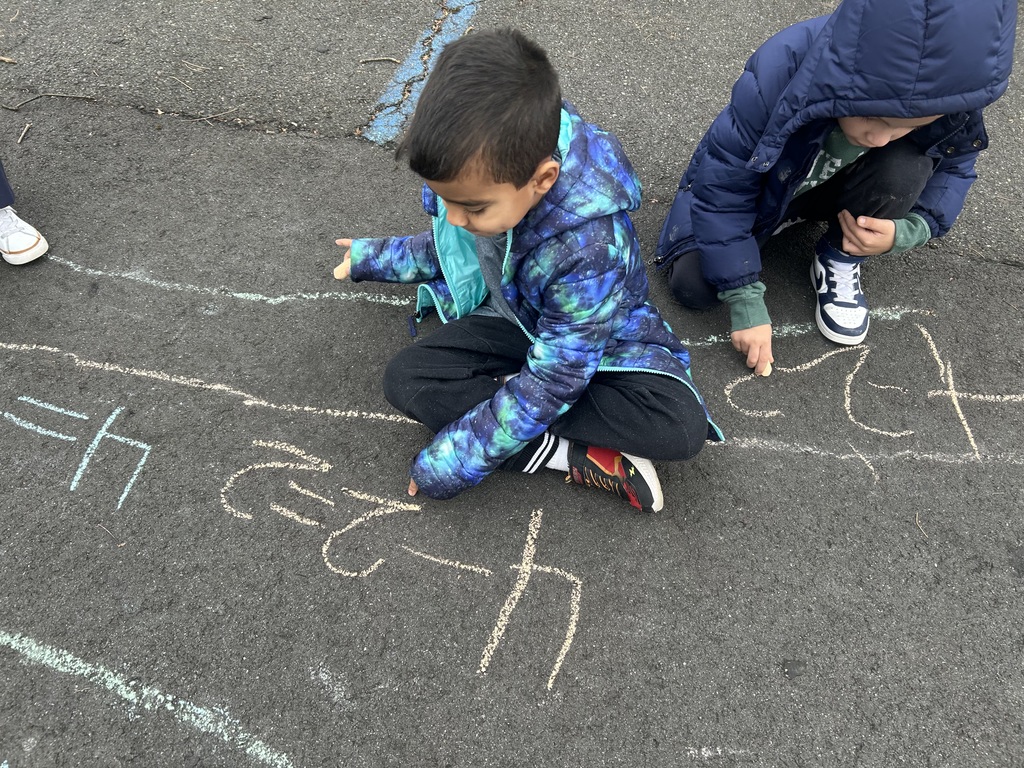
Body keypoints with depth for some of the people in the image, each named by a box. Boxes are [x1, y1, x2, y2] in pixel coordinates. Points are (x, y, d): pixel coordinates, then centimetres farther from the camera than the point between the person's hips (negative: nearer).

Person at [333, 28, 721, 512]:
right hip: (511, 317, 6)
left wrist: (450, 462, -26)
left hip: (596, 340, -5)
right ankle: (570, 454, -23)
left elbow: (551, 380, -31)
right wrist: (376, 257, 17)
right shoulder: (475, 172, -19)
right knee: (405, 379, -21)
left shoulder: (590, 249, -37)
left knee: (681, 427, -32)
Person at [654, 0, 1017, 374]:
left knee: (905, 169, -31)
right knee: (693, 287, -20)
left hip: (833, 189, 2)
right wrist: (746, 302, -32)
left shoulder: (945, 101, -29)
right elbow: (722, 189, -32)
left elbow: (952, 170, -10)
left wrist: (904, 231, -32)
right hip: (762, 187, -2)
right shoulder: (776, 76, -39)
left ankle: (839, 263, -3)